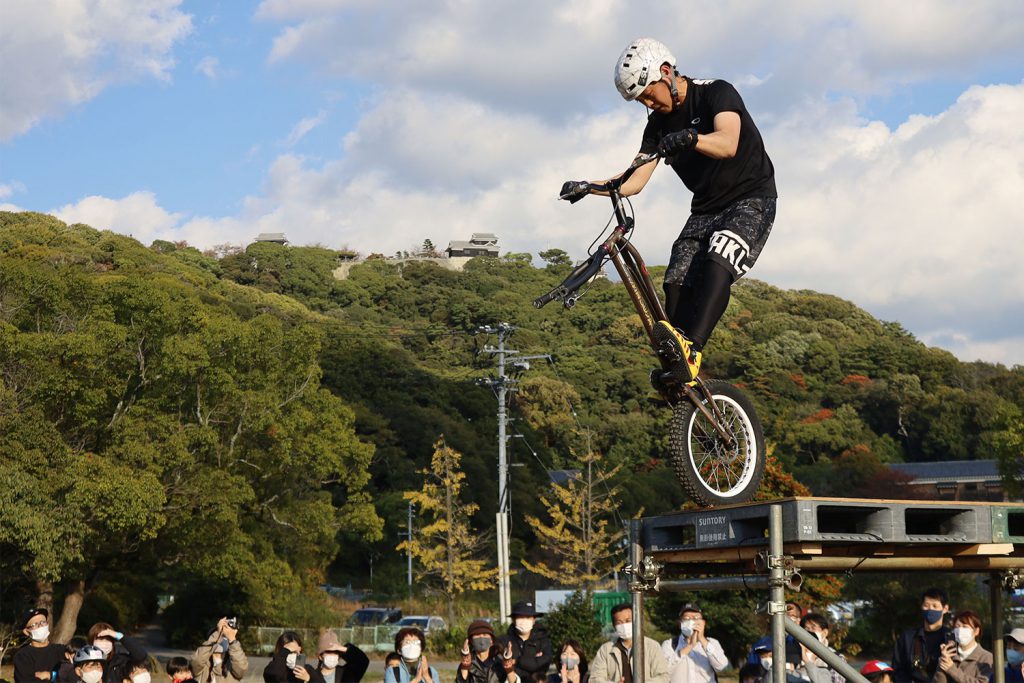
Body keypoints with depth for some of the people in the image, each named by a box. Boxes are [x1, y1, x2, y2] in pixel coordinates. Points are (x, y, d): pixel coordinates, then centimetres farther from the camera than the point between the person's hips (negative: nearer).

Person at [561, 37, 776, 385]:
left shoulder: (717, 93, -14)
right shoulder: (659, 124, 5)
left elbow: (727, 144, -33)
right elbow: (634, 181, 0)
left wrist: (690, 138, -54)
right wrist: (589, 187, -17)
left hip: (752, 200, -7)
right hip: (706, 209, 7)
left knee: (717, 265, -33)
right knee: (677, 283, -14)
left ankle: (691, 350, -49)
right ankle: (678, 379, -15)